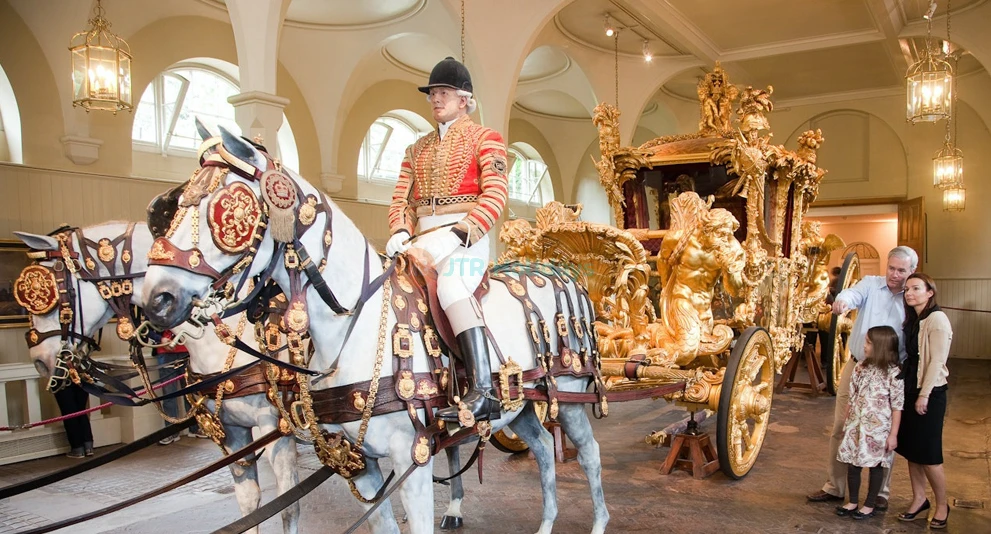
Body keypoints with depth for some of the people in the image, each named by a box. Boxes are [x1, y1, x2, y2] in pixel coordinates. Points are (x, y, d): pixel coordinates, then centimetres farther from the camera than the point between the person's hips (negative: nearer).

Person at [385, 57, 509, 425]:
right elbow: (402, 197, 17)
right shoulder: (418, 149, 24)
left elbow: (496, 194, -7)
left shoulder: (485, 138, 7)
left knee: (451, 285, -34)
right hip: (421, 239, 7)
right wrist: (400, 231, -6)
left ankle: (483, 391, -40)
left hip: (465, 235, -6)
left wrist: (457, 234, -20)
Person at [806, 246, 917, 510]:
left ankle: (881, 492, 26)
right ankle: (834, 487, 22)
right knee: (840, 429, 8)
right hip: (856, 367, 1)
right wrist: (843, 300, -45)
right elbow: (854, 294, -22)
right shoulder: (871, 284, 0)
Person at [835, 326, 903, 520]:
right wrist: (847, 423, 11)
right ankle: (852, 502, 24)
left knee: (875, 465, 8)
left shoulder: (893, 373, -12)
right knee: (852, 463, 10)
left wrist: (893, 434, -11)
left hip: (878, 428, -5)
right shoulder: (861, 368, 4)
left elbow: (897, 407, -11)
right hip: (856, 426, 5)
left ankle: (870, 505, 21)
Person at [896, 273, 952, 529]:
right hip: (910, 390, 8)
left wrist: (924, 395, -17)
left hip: (930, 393, -8)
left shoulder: (937, 319, -14)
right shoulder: (912, 320, 11)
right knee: (910, 449, 12)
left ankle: (942, 506, 17)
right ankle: (919, 499, 26)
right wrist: (907, 389, 7)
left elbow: (937, 361, -17)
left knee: (928, 454, 0)